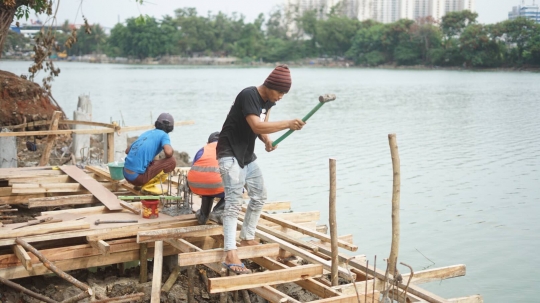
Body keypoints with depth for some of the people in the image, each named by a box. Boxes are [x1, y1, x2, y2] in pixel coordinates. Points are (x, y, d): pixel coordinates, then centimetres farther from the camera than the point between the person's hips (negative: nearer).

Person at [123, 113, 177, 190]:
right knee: (172, 161, 0)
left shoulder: (146, 133, 21)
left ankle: (139, 185, 13)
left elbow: (127, 150, 25)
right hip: (138, 176, -8)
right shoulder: (164, 135, 2)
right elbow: (168, 152, -18)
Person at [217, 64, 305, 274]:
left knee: (259, 197, 17)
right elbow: (256, 126, -31)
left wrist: (267, 141, -12)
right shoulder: (248, 96, -22)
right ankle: (230, 254, -21)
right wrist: (288, 124, -33)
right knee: (234, 202, -17)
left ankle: (247, 239, 32)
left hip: (248, 155, 10)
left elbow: (261, 126, 8)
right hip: (230, 154, -9)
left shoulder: (268, 100, 6)